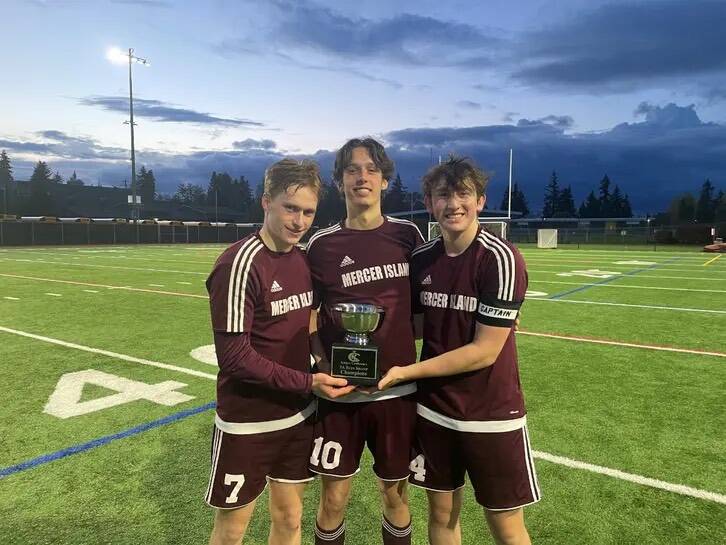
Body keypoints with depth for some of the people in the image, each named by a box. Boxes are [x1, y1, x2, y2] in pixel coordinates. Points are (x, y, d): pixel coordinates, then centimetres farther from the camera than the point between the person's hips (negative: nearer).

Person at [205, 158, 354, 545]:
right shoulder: (240, 264, -20)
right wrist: (307, 383, -22)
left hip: (299, 415, 6)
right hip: (248, 423, -6)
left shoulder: (304, 258, 2)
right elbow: (234, 358, -21)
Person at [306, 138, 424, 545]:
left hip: (398, 388, 1)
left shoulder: (407, 235, 2)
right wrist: (325, 365, -12)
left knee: (395, 493, 15)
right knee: (334, 497, 9)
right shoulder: (322, 245, -2)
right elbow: (311, 319, 3)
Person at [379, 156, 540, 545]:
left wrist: (405, 372, -17)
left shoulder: (501, 259, -18)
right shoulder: (421, 259, -1)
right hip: (433, 410, 5)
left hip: (491, 414, -4)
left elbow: (485, 351, -19)